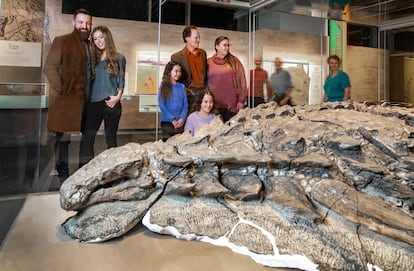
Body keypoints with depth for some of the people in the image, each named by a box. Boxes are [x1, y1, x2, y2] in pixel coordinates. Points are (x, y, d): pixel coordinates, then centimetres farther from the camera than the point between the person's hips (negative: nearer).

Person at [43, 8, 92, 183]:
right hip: (66, 98, -6)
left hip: (84, 100, 6)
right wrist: (60, 90, -13)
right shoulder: (62, 41, -1)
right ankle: (63, 174, 9)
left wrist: (90, 94, 8)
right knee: (63, 137, 0)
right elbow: (49, 67, -8)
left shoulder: (90, 46, 17)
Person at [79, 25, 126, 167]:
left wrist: (117, 97, -12)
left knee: (111, 136, 5)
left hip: (111, 102, -2)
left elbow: (121, 80, 3)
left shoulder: (119, 58, 7)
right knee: (87, 136, -5)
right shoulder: (93, 58, 14)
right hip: (93, 102, 2)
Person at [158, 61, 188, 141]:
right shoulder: (163, 87, 0)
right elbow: (162, 105, -5)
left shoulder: (182, 86, 8)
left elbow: (185, 104, 5)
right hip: (167, 122, -2)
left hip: (181, 122, 2)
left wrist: (182, 118, -10)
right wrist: (172, 119, -12)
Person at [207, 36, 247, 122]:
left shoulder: (234, 61, 5)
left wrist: (241, 100, -2)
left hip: (231, 104, 0)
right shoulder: (209, 62, 7)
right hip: (214, 104, 1)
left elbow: (241, 81, 3)